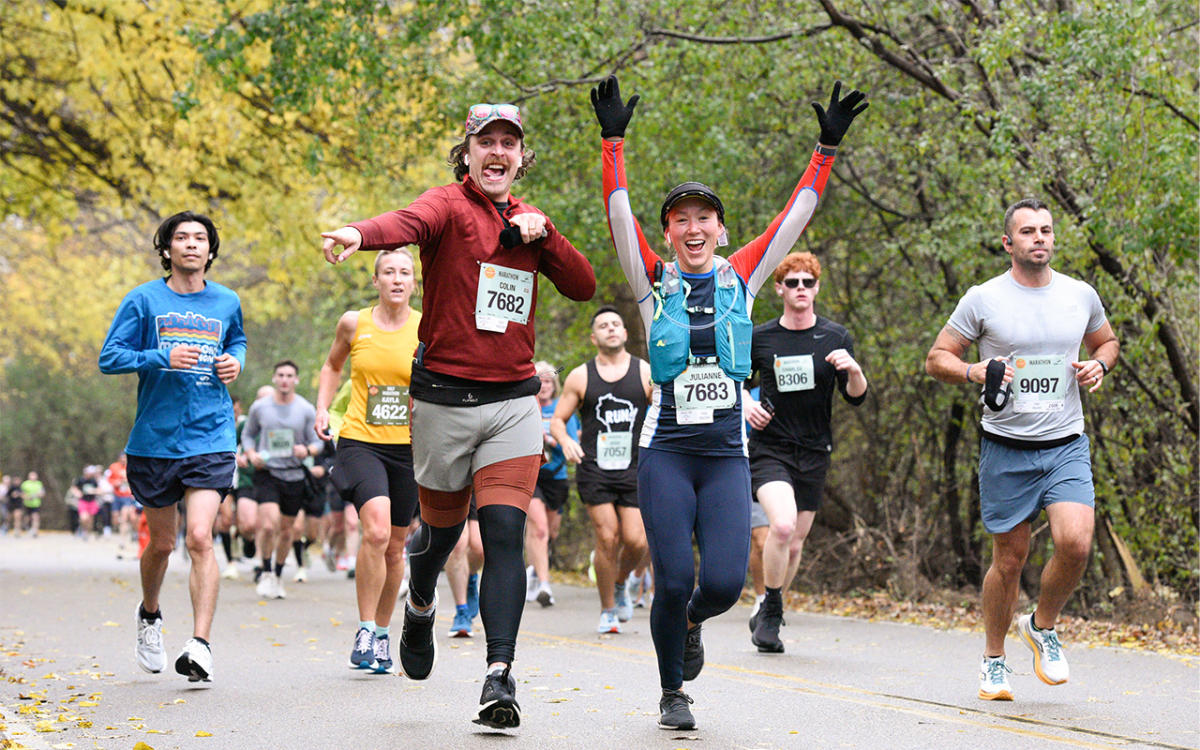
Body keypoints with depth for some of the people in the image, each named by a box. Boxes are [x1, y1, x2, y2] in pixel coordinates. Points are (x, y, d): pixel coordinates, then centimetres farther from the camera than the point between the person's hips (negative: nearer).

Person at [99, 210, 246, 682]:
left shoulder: (227, 302, 8)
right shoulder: (144, 300, 0)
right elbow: (109, 358, -2)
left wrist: (235, 361, 5)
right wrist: (162, 358, -17)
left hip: (210, 439, 0)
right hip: (155, 437, 0)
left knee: (200, 538, -16)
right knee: (161, 542, 12)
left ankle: (200, 646, -17)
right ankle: (149, 615, 42)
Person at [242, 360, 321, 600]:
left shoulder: (306, 410, 3)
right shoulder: (259, 407, 3)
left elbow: (317, 442, 6)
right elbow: (248, 434, 15)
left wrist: (307, 450, -17)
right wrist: (251, 454, -5)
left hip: (294, 475, 2)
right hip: (266, 472, -2)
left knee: (286, 530, 8)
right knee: (269, 525, -19)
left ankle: (278, 576, 28)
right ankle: (266, 573, 0)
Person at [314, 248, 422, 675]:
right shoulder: (354, 324, 0)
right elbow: (333, 366, 19)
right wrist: (322, 410, 6)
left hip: (408, 447, 2)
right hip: (360, 442, -1)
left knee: (394, 546, 9)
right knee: (376, 530, -23)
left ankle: (383, 632, 28)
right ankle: (365, 629, -11)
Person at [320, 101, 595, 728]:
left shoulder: (529, 221, 12)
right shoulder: (450, 207, -6)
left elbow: (584, 287, 8)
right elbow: (408, 223, -29)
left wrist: (544, 235, -8)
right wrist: (358, 234, -52)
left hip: (513, 400, 3)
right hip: (443, 399, -3)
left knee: (505, 534, -11)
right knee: (442, 528, 13)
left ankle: (500, 676, -16)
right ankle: (420, 609, 47)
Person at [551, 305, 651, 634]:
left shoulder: (646, 373, 6)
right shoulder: (580, 377, 6)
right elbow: (557, 419, 10)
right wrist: (566, 441, -11)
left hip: (635, 469, 1)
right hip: (594, 468, -1)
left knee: (636, 541, -9)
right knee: (607, 538, -9)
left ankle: (621, 584, 25)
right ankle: (607, 611, 7)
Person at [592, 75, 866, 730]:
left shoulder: (740, 277, 8)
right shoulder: (653, 282, 4)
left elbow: (795, 216, 6)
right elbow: (619, 216, -6)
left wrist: (827, 150, 1)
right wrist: (613, 142, -13)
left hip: (727, 454, 1)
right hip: (665, 451, -1)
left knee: (724, 582, -11)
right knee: (673, 580, -9)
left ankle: (690, 622, 26)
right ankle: (671, 694, 14)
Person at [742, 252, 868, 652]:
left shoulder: (835, 337, 2)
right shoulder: (760, 338, 0)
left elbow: (856, 398, 1)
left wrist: (854, 370, -20)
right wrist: (746, 406, -4)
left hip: (814, 453, 2)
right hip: (769, 448, -2)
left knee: (795, 541, 8)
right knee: (782, 525, -24)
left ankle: (769, 617, 28)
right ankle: (771, 608, -7)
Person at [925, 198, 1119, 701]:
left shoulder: (1081, 296, 6)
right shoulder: (983, 300, -2)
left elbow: (1107, 341, 24)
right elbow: (936, 359, 3)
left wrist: (1100, 364, 2)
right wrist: (975, 371, -16)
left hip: (1066, 446, 2)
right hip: (1006, 449, -2)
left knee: (1075, 542, -18)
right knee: (1010, 558, 2)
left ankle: (1042, 627, 10)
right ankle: (993, 660, 23)